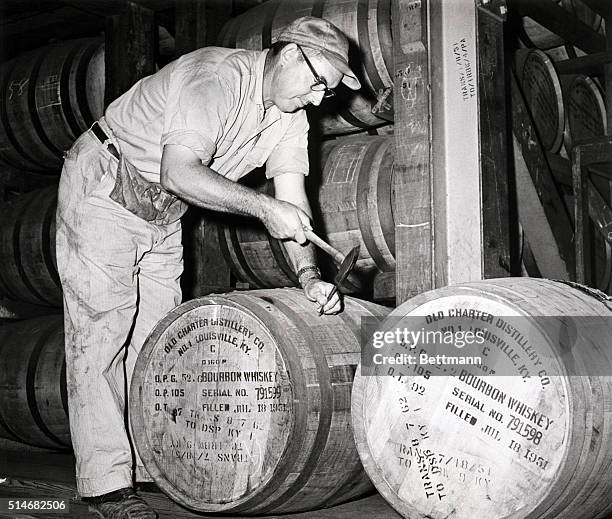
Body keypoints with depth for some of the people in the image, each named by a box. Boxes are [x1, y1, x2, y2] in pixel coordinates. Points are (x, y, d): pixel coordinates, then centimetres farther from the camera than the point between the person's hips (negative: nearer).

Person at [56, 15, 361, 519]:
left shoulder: (290, 116, -2)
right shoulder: (216, 78, -28)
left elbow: (293, 199, -8)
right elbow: (178, 173, -38)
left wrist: (309, 275, -22)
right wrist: (263, 206, -38)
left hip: (163, 216, 8)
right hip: (102, 191, -8)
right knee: (102, 330, -10)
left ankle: (151, 464, 14)